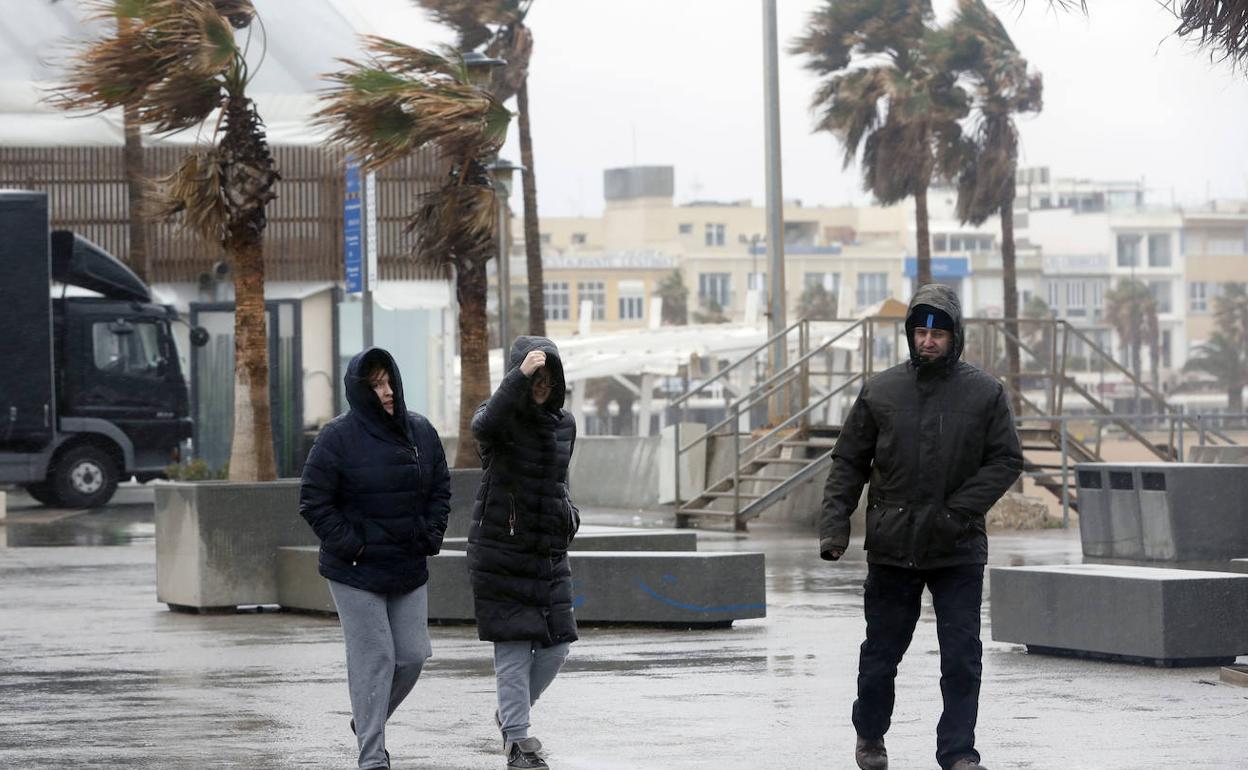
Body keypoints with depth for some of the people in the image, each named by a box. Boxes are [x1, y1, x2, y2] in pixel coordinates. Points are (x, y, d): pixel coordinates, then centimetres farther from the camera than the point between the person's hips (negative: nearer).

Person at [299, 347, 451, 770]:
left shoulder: (421, 432, 4)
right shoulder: (338, 437, -11)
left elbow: (440, 489, 15)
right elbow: (313, 501, -10)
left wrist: (431, 537, 2)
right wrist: (350, 545, -14)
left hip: (409, 571, 5)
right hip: (356, 573, -5)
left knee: (412, 656, 6)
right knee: (374, 660, -6)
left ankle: (368, 723, 32)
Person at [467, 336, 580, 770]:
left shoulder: (564, 423, 10)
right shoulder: (502, 418, -8)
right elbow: (484, 426, -35)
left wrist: (567, 514, 11)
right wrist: (520, 376, -45)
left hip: (549, 554, 6)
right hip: (501, 551, -6)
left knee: (556, 647, 5)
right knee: (514, 647, -6)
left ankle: (511, 713, 30)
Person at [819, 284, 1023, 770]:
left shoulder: (985, 393, 0)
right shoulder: (880, 392, 2)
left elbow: (1006, 460, -1)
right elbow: (849, 462, 7)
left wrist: (958, 511, -12)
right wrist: (834, 524, -4)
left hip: (959, 550, -1)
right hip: (891, 547, 1)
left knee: (962, 656, -5)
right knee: (881, 650, 12)